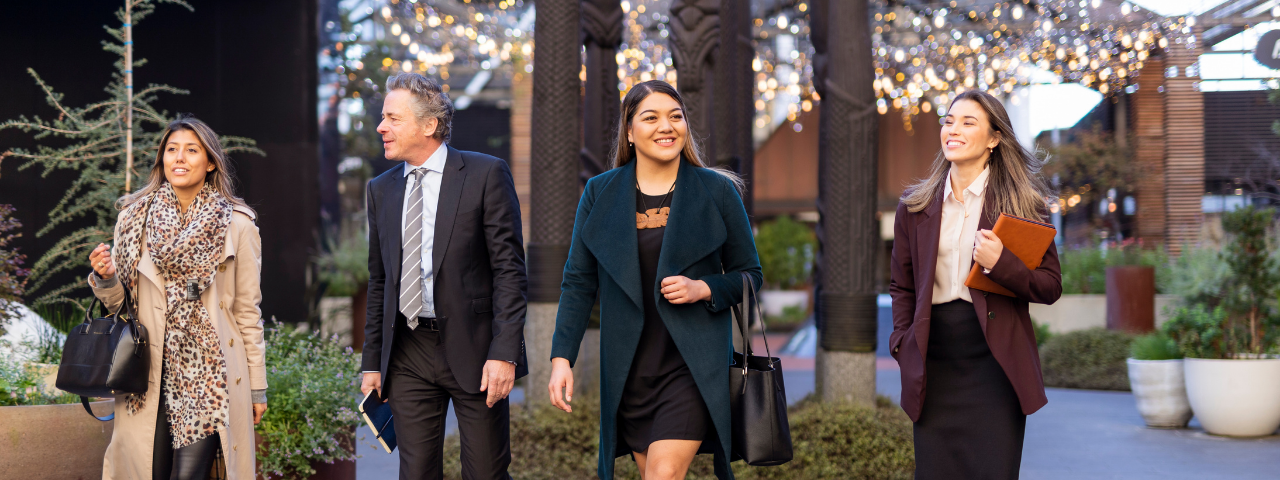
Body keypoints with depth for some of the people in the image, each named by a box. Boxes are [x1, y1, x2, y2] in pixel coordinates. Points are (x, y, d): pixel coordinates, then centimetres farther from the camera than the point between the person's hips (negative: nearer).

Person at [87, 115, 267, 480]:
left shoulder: (237, 225, 1)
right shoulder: (135, 218, 8)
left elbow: (248, 310, 4)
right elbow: (119, 301, 14)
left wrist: (257, 385, 4)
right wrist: (104, 278, -9)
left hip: (209, 376, -2)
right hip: (149, 378, 2)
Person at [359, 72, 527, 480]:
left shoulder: (486, 174, -4)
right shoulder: (381, 190, 12)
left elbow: (509, 269, -8)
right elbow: (379, 282, 17)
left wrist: (504, 353, -16)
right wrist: (372, 362, 13)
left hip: (473, 346, -4)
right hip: (408, 353, 4)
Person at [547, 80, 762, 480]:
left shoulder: (718, 192, 0)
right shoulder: (599, 193, 5)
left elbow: (749, 274, 7)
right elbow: (578, 282, 6)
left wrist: (702, 289, -13)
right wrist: (562, 358, -3)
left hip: (693, 365, -3)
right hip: (628, 369, 3)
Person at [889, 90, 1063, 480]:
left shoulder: (1021, 203, 2)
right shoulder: (915, 207, 11)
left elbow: (1051, 287, 0)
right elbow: (901, 286, 18)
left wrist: (1001, 264, -16)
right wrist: (902, 342, 4)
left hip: (995, 361, -3)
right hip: (933, 364, 3)